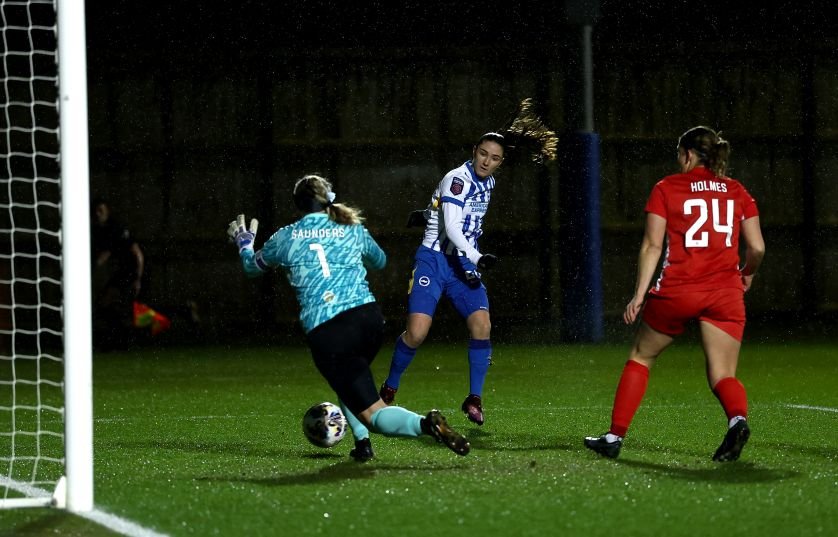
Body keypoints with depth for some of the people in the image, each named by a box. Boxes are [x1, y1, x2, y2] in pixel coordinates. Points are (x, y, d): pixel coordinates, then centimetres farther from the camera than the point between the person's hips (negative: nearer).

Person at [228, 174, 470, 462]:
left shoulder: (286, 238, 10)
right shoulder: (353, 229, 15)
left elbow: (252, 266, 29)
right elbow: (380, 260, 36)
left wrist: (243, 242, 51)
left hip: (325, 334, -4)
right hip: (369, 317, 4)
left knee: (373, 413, -4)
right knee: (350, 377, 35)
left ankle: (425, 424, -32)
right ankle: (362, 441, 17)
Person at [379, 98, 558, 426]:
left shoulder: (487, 183, 10)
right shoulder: (458, 179, -14)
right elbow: (451, 228, -23)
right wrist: (478, 258, -34)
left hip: (464, 265, 6)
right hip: (434, 261, -6)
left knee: (481, 326, -15)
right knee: (417, 332, -16)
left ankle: (474, 399, -3)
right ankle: (388, 391, 8)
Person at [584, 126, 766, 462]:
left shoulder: (666, 188, 4)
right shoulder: (737, 192, 11)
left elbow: (652, 245, -2)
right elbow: (757, 248, 6)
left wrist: (639, 294, -2)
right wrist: (747, 273, 27)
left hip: (676, 292, -2)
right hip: (725, 293, 2)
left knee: (641, 358, 18)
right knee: (722, 375, 2)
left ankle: (615, 437, 17)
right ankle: (737, 419, -31)